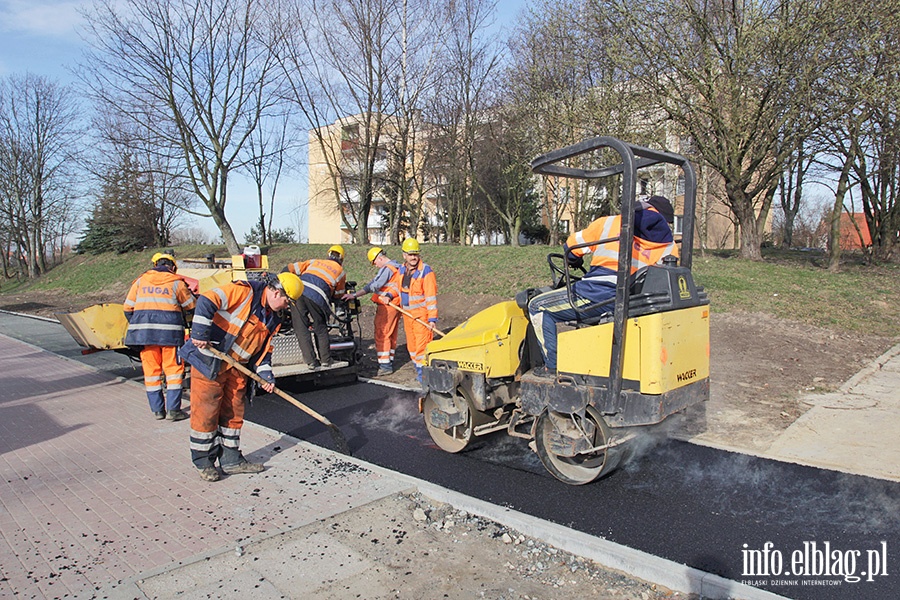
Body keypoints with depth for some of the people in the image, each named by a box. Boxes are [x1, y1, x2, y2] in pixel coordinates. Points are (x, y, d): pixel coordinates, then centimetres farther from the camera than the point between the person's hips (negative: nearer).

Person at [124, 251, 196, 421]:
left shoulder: (140, 281, 11)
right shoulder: (176, 283, 2)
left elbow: (128, 309, 12)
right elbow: (191, 307, 10)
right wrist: (182, 321, 29)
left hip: (144, 330, 3)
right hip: (170, 330, -3)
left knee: (151, 369, 10)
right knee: (173, 369, 4)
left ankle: (157, 409, 15)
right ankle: (172, 409, 2)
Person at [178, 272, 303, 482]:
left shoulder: (273, 318, 10)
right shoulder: (243, 291, -16)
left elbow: (263, 348, 15)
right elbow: (207, 301, -24)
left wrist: (265, 375, 3)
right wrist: (200, 333, -27)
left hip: (236, 368, 8)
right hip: (208, 361, -8)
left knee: (234, 413, 12)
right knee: (206, 411, 0)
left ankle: (231, 459, 24)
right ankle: (203, 462, 14)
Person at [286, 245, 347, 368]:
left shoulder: (315, 261, 29)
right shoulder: (340, 271, 24)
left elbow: (291, 268, 24)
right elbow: (338, 294, 30)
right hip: (317, 297, -2)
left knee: (301, 329, 7)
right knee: (320, 329, 16)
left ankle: (311, 361, 5)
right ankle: (325, 360, 19)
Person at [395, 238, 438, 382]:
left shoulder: (426, 271, -16)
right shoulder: (401, 269, 6)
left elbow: (431, 297, -18)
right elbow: (397, 286, 26)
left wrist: (432, 319, -20)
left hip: (421, 314, -7)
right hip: (407, 313, 7)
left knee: (422, 343, -7)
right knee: (411, 344, 14)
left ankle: (423, 371, 2)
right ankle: (418, 369, 28)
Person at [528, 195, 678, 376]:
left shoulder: (609, 223, 10)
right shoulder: (669, 246, 15)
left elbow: (571, 248, 16)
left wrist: (576, 262, 38)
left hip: (598, 295, -5)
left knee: (537, 306, 11)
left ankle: (553, 367, 7)